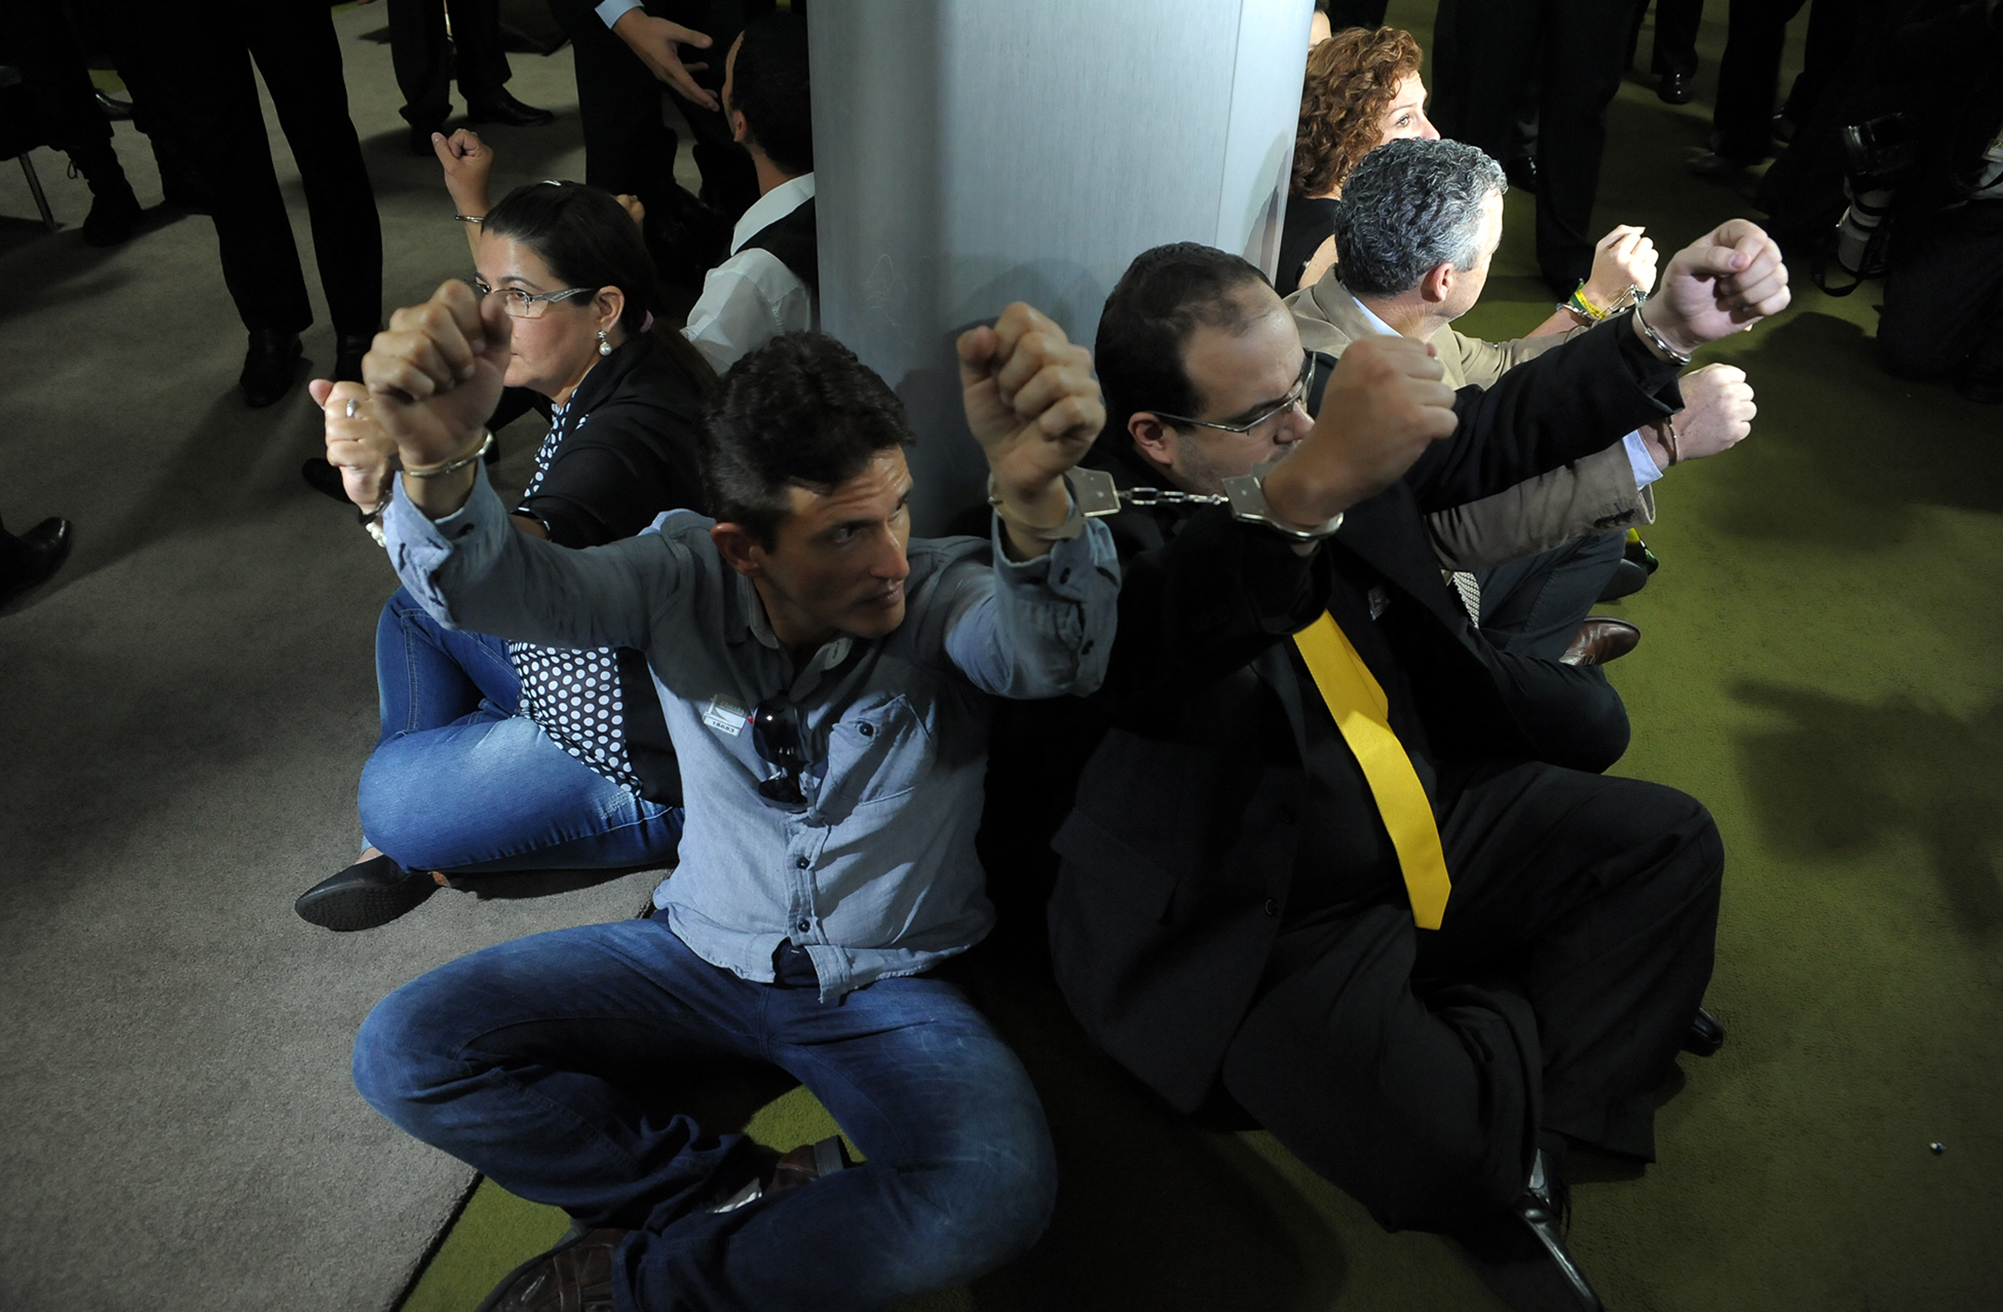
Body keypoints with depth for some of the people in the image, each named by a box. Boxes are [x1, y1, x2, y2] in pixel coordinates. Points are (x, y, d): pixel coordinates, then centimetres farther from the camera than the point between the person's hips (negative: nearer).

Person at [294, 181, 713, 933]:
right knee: (416, 609, 18)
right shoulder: (589, 384, 0)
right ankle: (414, 841, 17)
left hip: (649, 761, -10)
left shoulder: (639, 425, -30)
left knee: (392, 800, -7)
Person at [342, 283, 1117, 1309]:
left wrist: (1035, 498, -63)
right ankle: (743, 1194, -5)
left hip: (887, 988, -1)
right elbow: (486, 585, -23)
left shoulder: (945, 593, -18)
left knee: (999, 1191, -31)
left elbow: (1052, 656, -40)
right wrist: (437, 464, -47)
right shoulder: (685, 577, -12)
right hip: (702, 954, 2)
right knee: (405, 1051, -11)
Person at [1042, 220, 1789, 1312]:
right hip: (1263, 928, -8)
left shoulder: (1329, 430, -1)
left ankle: (1535, 1140, 7)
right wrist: (1308, 485, -61)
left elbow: (1495, 429, 11)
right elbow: (1155, 635, -46)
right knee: (1442, 1144, -26)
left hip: (1439, 829, 8)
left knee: (1669, 841, 8)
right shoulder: (1105, 530, -24)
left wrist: (1664, 328, -2)